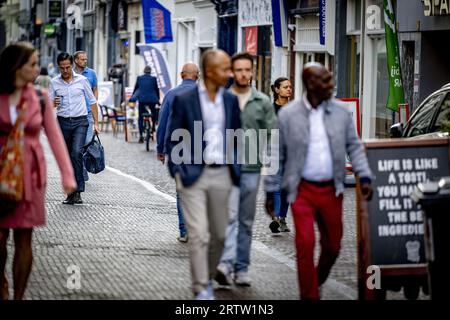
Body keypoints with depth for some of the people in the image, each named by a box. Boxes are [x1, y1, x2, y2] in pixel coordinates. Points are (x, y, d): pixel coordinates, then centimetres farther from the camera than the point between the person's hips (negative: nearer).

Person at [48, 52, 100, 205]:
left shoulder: (82, 80, 2)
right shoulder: (54, 82, 5)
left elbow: (92, 101, 9)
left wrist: (96, 123, 5)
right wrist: (53, 103, -18)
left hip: (80, 121, -2)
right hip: (63, 122, 2)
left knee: (77, 152, -21)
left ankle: (78, 191, -20)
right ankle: (70, 192, 15)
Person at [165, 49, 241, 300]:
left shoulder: (231, 100, 7)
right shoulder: (184, 100, -5)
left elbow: (236, 137, 15)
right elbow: (172, 140, -1)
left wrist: (235, 170, 8)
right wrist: (178, 171, -9)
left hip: (221, 175, 4)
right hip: (193, 175, -4)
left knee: (219, 234, 11)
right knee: (199, 234, -8)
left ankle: (208, 278, 30)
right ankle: (201, 289, -5)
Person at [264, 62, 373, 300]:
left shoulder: (340, 112, 3)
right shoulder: (287, 115, -3)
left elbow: (354, 146, 9)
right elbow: (276, 156, 2)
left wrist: (364, 177, -3)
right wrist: (271, 191, 3)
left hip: (331, 190, 3)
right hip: (302, 191, -3)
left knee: (332, 246, 9)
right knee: (305, 244, -9)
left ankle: (317, 281, 35)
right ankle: (310, 295, 1)